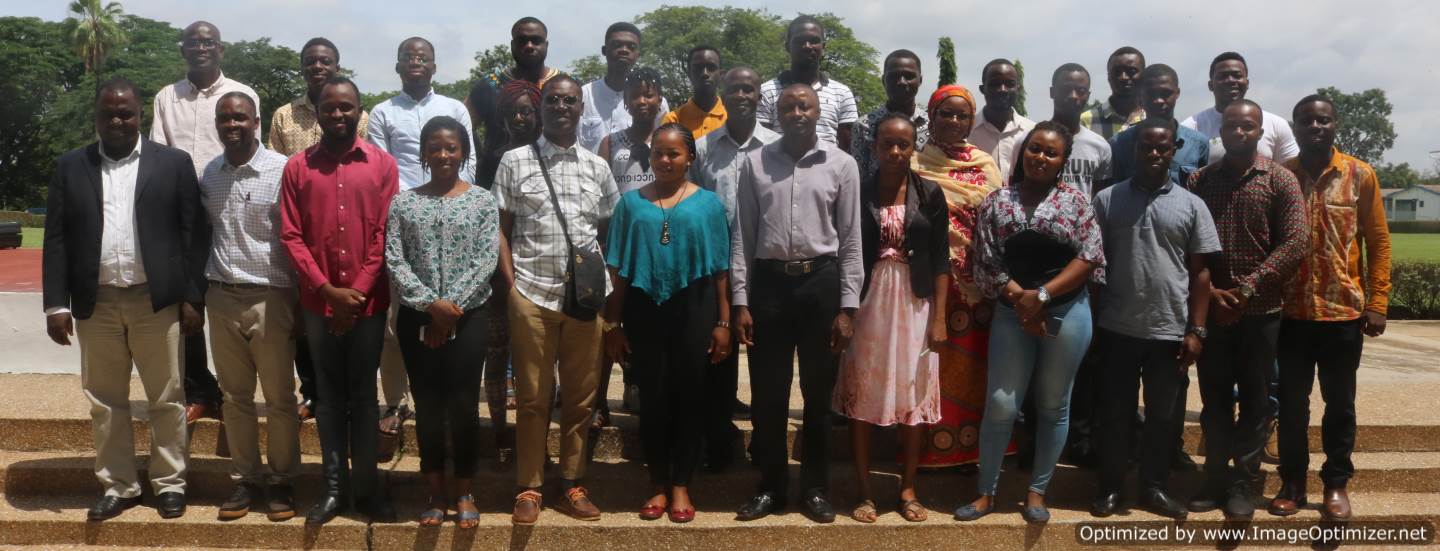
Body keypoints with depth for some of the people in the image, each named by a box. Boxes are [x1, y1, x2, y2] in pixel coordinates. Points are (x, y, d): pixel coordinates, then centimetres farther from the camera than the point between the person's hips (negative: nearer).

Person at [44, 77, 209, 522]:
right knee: (105, 402, 10)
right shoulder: (70, 166, 7)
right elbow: (56, 239, 5)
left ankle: (170, 483, 18)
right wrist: (56, 303, -2)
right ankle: (117, 486, 21)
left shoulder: (174, 163, 1)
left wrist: (192, 297, -6)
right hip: (95, 304, 2)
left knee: (166, 400, 5)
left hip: (157, 301, -2)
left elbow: (194, 234, -1)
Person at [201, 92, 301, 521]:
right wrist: (196, 294, 8)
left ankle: (280, 481, 18)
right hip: (221, 296, 4)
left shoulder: (282, 170, -8)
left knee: (279, 398, 4)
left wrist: (302, 303, -7)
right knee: (235, 396, 11)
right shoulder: (208, 173, 7)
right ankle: (246, 478, 22)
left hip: (269, 297, -4)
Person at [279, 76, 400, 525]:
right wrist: (327, 290, -11)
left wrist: (358, 292, -10)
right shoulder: (297, 167, 4)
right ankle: (335, 486, 17)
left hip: (369, 301, -1)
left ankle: (367, 486, 17)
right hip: (318, 302, 1)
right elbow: (291, 236, -1)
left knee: (363, 396, 8)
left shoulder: (383, 164, 2)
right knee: (330, 396, 9)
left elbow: (386, 233, -3)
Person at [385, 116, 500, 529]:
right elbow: (393, 260, -3)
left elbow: (487, 261, -6)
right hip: (417, 317, 2)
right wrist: (431, 304, -14)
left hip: (468, 317, -1)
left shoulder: (482, 201, 1)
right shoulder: (403, 203, 4)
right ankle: (436, 491, 20)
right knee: (427, 405, 7)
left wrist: (452, 307, -12)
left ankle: (463, 491, 16)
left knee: (463, 405, 1)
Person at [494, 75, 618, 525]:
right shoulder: (515, 162, 4)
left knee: (581, 396, 7)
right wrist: (511, 283, -5)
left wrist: (606, 285, 3)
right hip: (532, 294, -2)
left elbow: (608, 232, 14)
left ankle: (572, 485, 19)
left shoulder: (597, 167, 10)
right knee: (533, 397, 4)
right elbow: (500, 229, 4)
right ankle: (529, 488, 14)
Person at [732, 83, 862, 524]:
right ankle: (770, 485, 23)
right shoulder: (755, 163, 4)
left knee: (818, 393, 9)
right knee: (767, 393, 7)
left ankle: (816, 487, 23)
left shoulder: (841, 164, 1)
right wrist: (740, 302, -1)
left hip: (821, 281, -1)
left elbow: (851, 240, 1)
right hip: (769, 281, 1)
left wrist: (847, 307, -3)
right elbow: (743, 237, 4)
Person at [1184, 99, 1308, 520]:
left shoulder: (1281, 181, -1)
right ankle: (1216, 478, 18)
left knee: (1254, 400, 6)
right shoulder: (1199, 181, 5)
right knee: (1214, 398, 7)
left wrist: (1248, 287, -16)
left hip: (1261, 310, -1)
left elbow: (1296, 243, -9)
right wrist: (1209, 291, -11)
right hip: (1212, 308, 2)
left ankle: (1241, 482, 15)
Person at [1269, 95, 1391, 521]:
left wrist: (1377, 303, -4)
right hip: (1291, 311, 1)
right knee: (1292, 401, 8)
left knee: (1339, 402, 9)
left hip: (1344, 311, -1)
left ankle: (1336, 484, 21)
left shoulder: (1361, 176, 0)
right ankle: (1293, 482, 20)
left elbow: (1378, 241, 1)